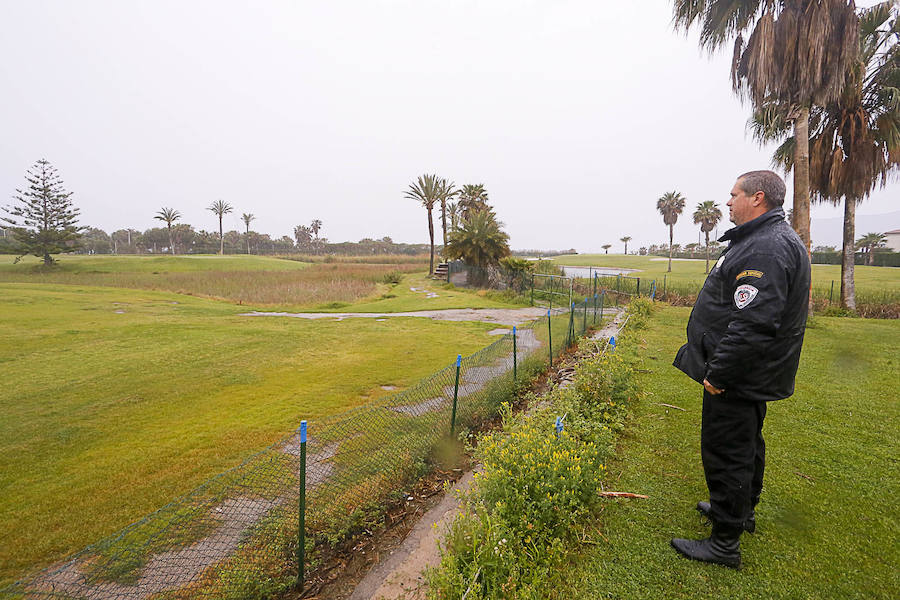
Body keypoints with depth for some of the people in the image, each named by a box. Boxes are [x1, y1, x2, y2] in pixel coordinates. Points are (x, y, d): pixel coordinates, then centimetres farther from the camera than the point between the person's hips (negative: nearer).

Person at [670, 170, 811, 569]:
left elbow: (753, 323, -30)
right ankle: (743, 509, 43)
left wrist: (718, 373, -24)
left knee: (726, 453, -1)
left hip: (737, 377, -11)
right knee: (746, 443, 24)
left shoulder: (766, 248, -22)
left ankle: (725, 543, 13)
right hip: (751, 376, 11)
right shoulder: (768, 240, 14)